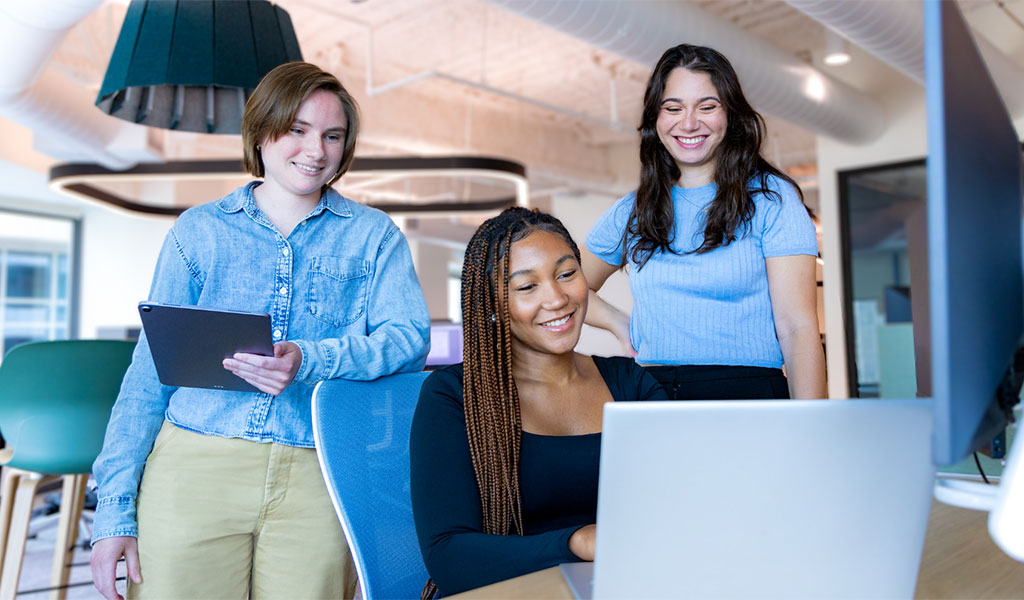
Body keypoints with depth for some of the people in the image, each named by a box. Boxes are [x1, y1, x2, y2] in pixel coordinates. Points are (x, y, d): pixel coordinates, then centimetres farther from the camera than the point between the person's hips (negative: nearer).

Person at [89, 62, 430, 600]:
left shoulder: (374, 235, 9)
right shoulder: (198, 230, 10)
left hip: (316, 480, 0)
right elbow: (151, 371, 7)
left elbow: (410, 339, -4)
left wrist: (309, 361, -22)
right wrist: (114, 508, 1)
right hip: (193, 469, 1)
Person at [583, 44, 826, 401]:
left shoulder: (771, 198, 1)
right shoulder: (631, 213, 11)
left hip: (749, 397, -3)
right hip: (652, 395, 3)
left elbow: (799, 328, -6)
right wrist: (620, 325, 8)